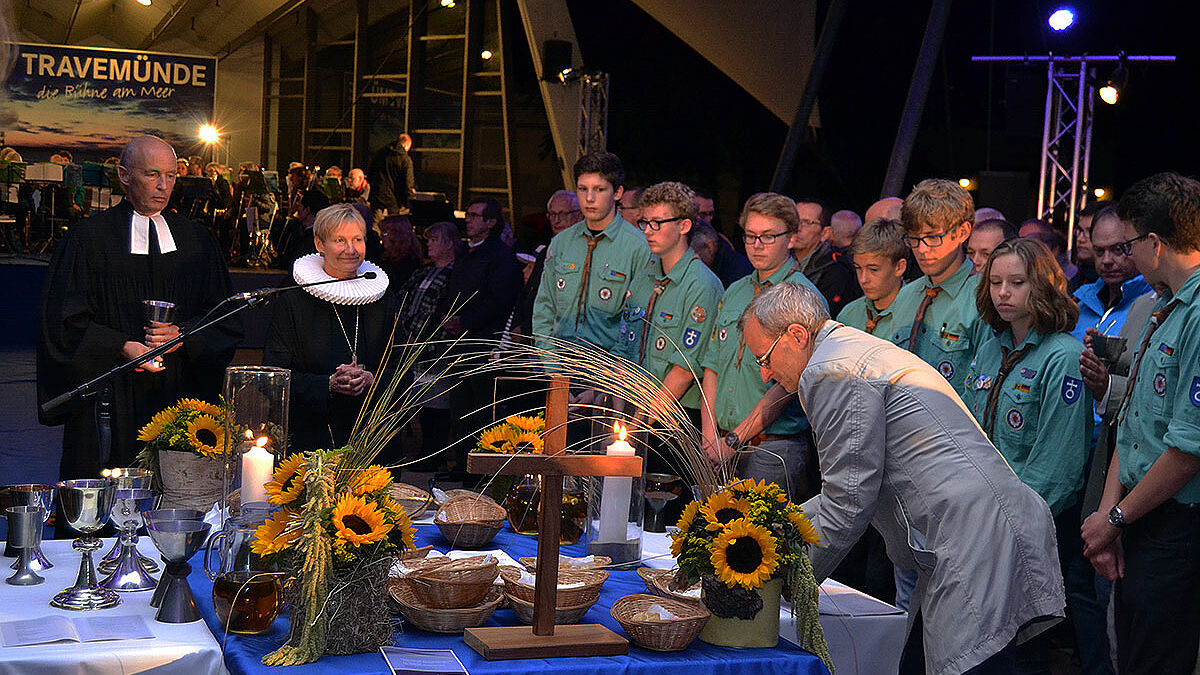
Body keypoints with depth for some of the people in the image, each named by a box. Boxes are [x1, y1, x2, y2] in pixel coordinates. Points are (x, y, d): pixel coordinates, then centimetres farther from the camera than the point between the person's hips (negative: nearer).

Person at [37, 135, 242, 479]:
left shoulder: (196, 240, 10)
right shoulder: (88, 239, 1)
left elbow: (226, 320, 10)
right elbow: (63, 320, -2)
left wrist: (182, 335, -9)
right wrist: (122, 347, -14)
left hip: (180, 398, 2)